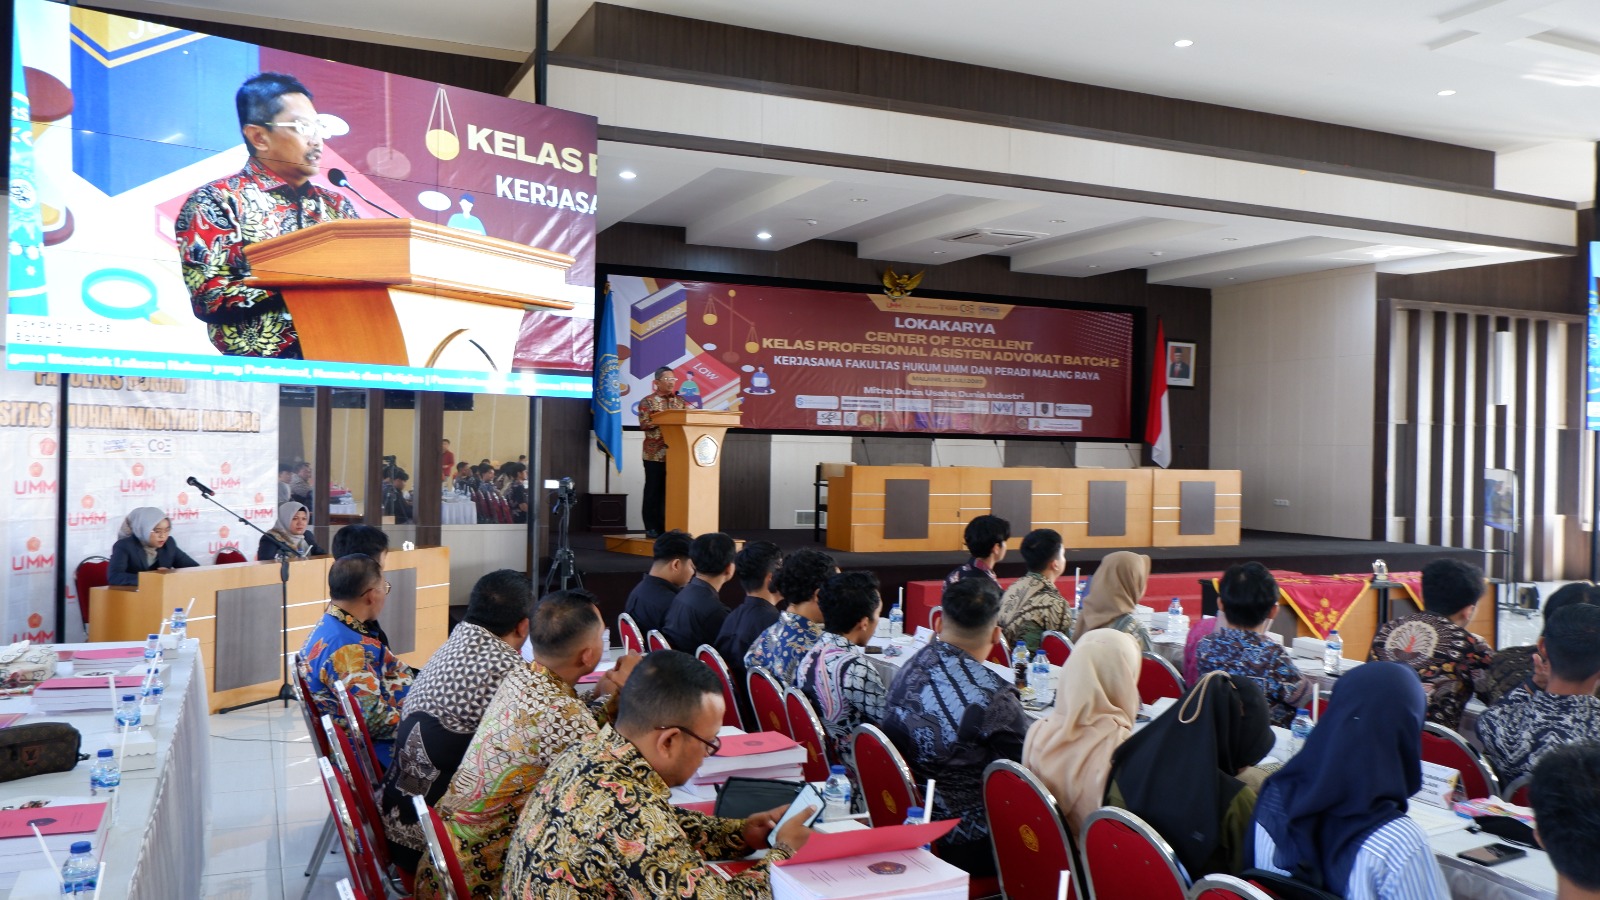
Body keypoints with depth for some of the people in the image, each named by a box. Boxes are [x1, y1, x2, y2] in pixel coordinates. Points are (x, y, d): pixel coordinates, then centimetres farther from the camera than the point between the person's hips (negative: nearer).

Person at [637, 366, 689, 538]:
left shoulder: (680, 401, 14)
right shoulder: (648, 401, 0)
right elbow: (644, 424, -11)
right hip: (655, 454, -4)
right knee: (654, 491, 0)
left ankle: (667, 526, 12)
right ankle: (651, 528, 5)